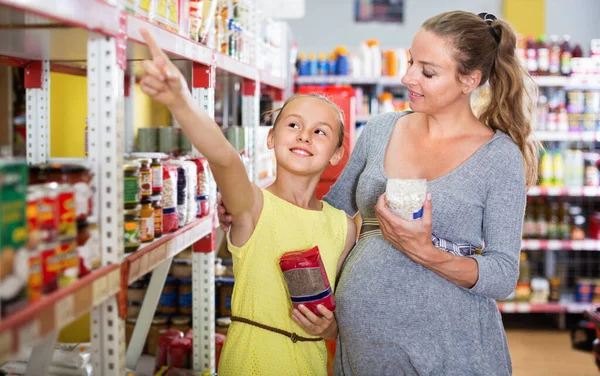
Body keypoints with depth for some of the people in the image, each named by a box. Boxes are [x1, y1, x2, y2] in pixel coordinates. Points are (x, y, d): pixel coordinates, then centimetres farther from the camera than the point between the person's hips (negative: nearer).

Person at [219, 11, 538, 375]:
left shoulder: (500, 157, -8)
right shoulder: (380, 130, 4)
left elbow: (504, 277, -9)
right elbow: (334, 207, 17)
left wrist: (425, 252, -24)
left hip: (447, 346, -4)